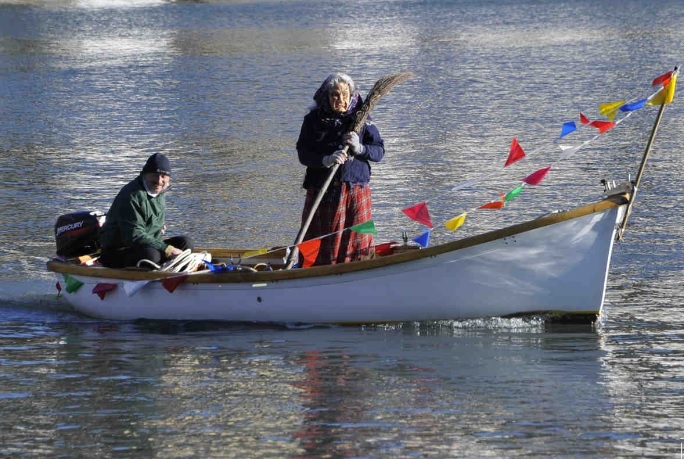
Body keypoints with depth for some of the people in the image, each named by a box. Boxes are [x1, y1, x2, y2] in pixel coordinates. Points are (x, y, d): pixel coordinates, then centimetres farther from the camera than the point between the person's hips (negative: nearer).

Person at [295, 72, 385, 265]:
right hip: (322, 191, -1)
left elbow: (379, 152, 1)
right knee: (321, 248, 2)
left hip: (356, 191, 1)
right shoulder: (314, 119, 0)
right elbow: (303, 154, -6)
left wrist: (359, 148, -18)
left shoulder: (361, 119, 3)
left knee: (358, 243, 3)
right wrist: (326, 160, -24)